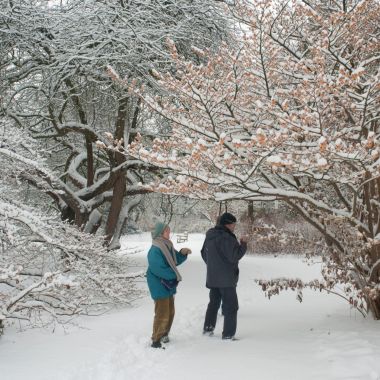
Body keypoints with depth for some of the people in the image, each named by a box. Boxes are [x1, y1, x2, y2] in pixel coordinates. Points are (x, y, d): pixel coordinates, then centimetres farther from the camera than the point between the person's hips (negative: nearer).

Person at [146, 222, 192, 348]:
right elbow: (159, 269, -26)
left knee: (170, 313, 17)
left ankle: (164, 336, 31)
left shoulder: (167, 246, 7)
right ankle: (156, 341, 4)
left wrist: (183, 253, -2)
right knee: (162, 315, -6)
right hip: (159, 286, -9)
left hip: (169, 285, 9)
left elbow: (175, 261, 18)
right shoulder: (155, 250, -22)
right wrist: (175, 275, -13)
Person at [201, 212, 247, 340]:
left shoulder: (209, 236, 6)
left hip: (212, 277, 8)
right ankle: (228, 334, 1)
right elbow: (234, 256, -21)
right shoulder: (226, 238, -21)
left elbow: (204, 253, 17)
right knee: (231, 306, 1)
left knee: (213, 303, 22)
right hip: (227, 278, -8)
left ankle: (208, 328, 28)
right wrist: (243, 244, -12)